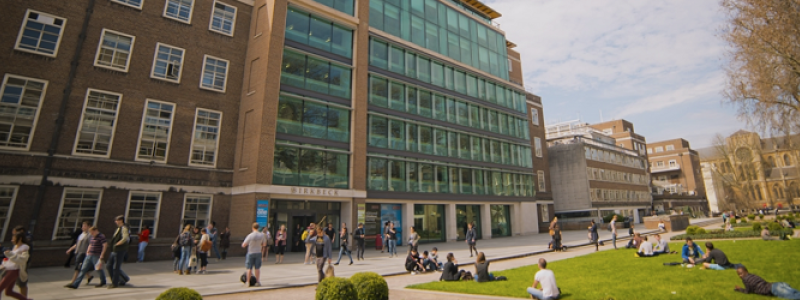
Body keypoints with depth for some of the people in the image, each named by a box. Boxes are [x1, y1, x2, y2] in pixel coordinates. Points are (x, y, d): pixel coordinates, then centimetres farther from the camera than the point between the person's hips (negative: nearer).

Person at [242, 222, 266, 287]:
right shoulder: (262, 235, -6)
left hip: (250, 253, -3)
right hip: (258, 253, 3)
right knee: (257, 268, 11)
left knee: (249, 268, 7)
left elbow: (243, 245, -11)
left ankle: (248, 282, 14)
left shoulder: (250, 235, -16)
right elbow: (264, 244, 5)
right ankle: (257, 282, 17)